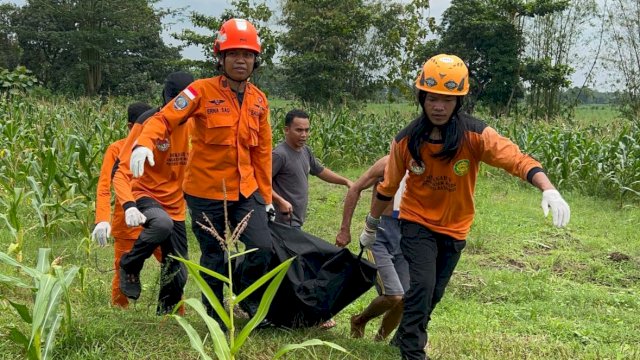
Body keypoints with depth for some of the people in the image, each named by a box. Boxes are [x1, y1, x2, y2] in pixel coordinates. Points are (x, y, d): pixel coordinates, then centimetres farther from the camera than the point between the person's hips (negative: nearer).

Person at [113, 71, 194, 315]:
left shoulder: (190, 125, 1)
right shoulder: (148, 123, -14)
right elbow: (122, 172, -18)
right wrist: (129, 206, -35)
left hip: (175, 206, 5)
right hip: (146, 196, -5)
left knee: (178, 275, 6)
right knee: (162, 224, -39)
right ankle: (129, 266, -13)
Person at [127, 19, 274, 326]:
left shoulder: (259, 100, 5)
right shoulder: (203, 91, -11)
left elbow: (262, 151, 10)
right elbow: (164, 118, -17)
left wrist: (266, 195, 12)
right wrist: (144, 143, -38)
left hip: (246, 191, 4)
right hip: (206, 192, -4)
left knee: (263, 248, -7)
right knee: (214, 259, 8)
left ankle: (248, 297, 24)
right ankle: (215, 313, 31)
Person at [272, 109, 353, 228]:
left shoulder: (305, 151, 9)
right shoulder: (279, 155, -18)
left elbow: (320, 171, 23)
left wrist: (345, 181, 17)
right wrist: (281, 201, -28)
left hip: (298, 218, 9)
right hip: (286, 220, -9)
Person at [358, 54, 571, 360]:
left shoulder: (475, 135, -20)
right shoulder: (406, 140, -15)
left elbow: (517, 160, -31)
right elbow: (387, 186, -1)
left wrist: (549, 190, -48)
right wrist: (371, 226, 10)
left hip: (454, 228, 2)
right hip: (417, 223, -1)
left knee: (434, 293, 14)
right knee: (422, 285, -18)